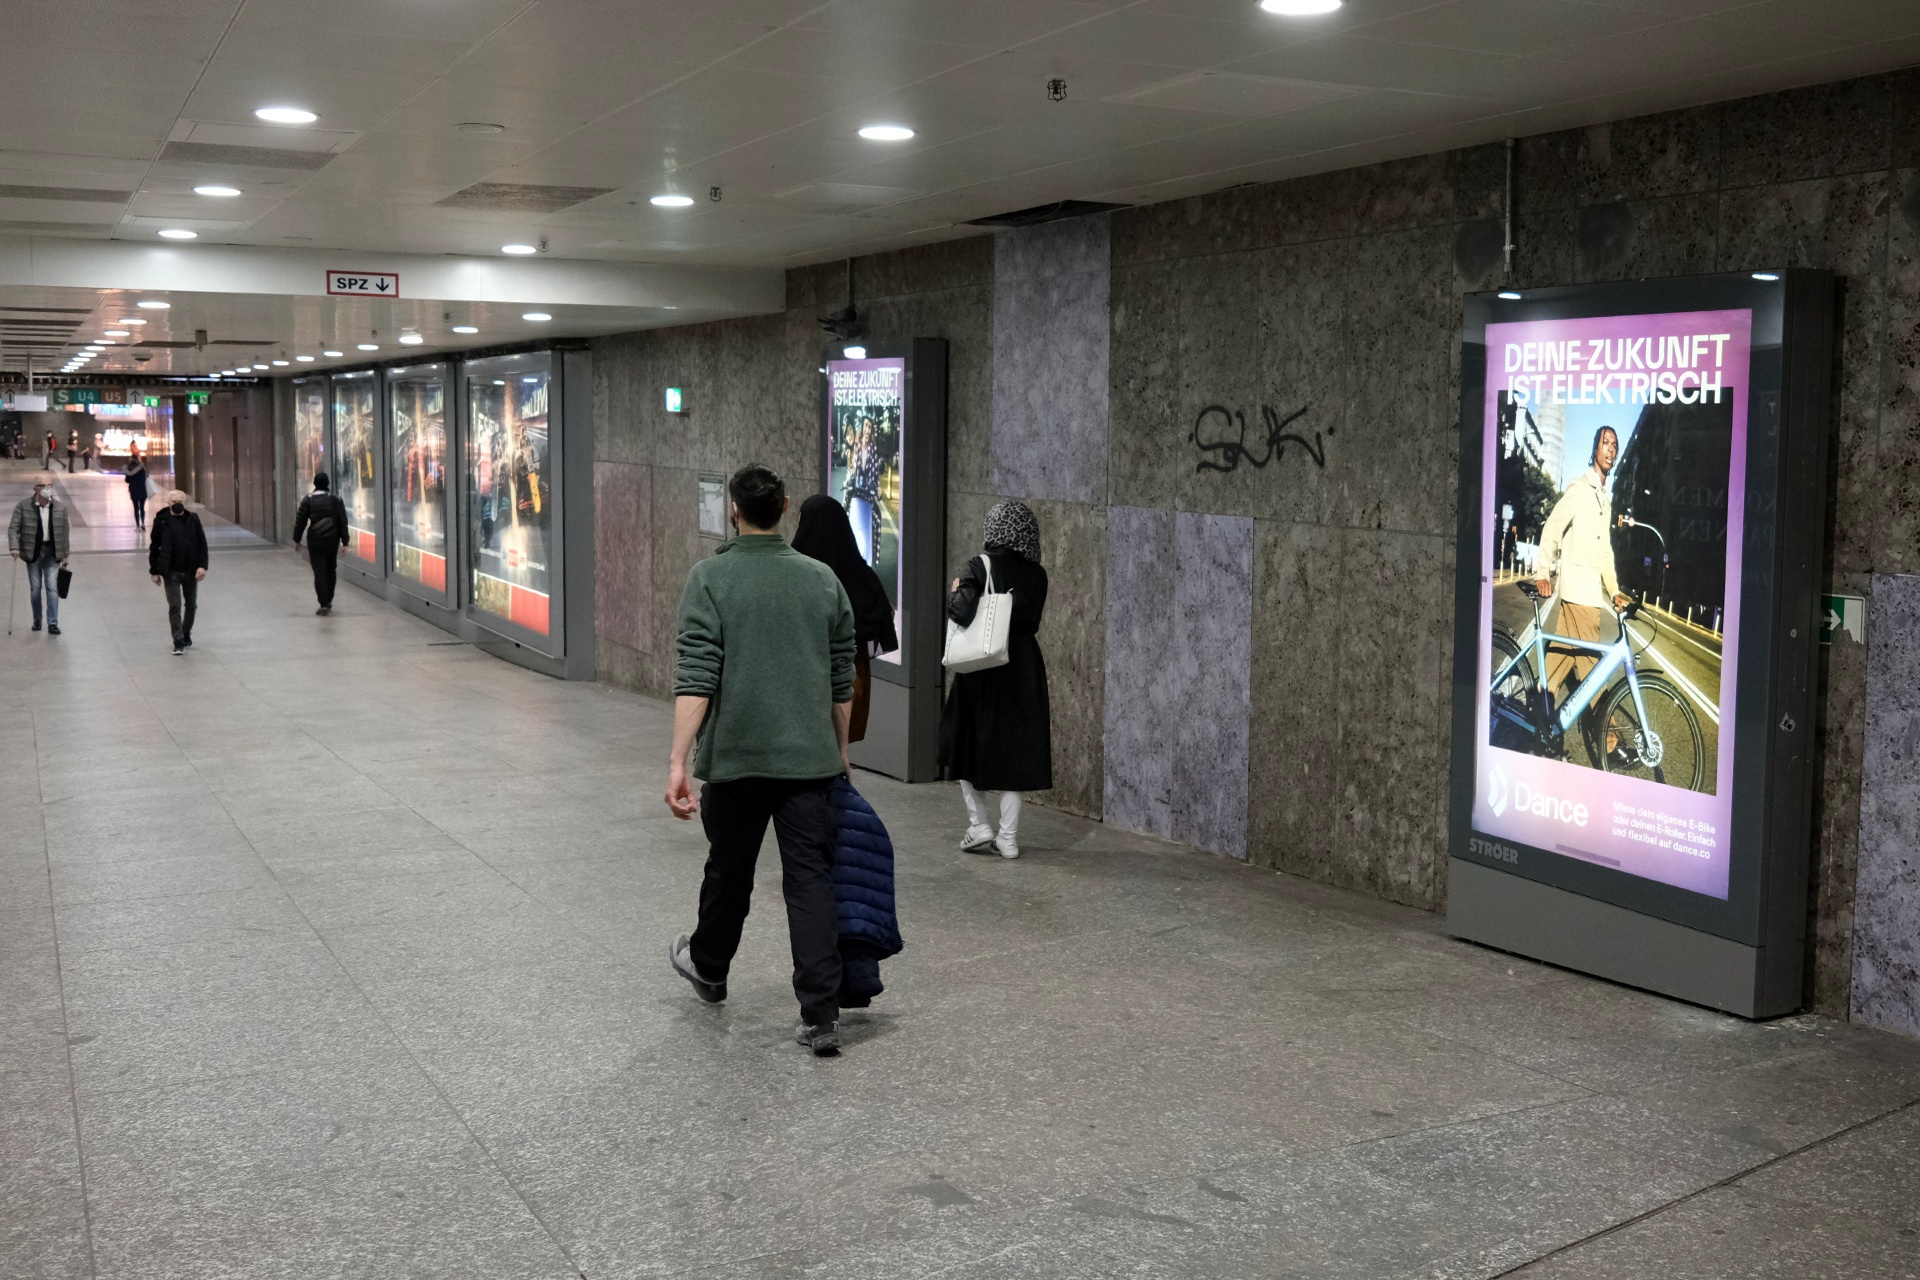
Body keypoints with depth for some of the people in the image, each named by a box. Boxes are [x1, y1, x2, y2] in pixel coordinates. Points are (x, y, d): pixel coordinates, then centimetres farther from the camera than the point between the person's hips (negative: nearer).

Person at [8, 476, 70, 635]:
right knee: (35, 588, 8)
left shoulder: (60, 507, -1)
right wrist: (14, 547, -18)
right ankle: (37, 621, 22)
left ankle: (53, 623, -4)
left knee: (52, 587, -6)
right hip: (33, 552, 0)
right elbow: (13, 528, -5)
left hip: (52, 552, 0)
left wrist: (65, 555, 5)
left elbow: (64, 533, 4)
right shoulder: (23, 506, -6)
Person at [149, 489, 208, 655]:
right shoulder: (161, 521, -2)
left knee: (191, 604, 14)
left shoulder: (193, 519, 2)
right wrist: (154, 570, 1)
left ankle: (186, 634, 33)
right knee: (174, 606, -4)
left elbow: (202, 543, 1)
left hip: (191, 571, 2)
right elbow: (154, 547, 3)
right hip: (171, 572, -2)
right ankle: (178, 641, 0)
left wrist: (202, 565, -9)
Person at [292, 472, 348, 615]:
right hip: (332, 539, 2)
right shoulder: (336, 499, 1)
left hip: (315, 540, -2)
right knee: (331, 570, 17)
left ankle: (324, 604, -12)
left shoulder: (308, 500, -4)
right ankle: (328, 601, 25)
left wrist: (296, 540, 8)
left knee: (319, 572, -3)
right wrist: (345, 541, 3)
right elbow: (343, 522, -1)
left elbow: (300, 521, -2)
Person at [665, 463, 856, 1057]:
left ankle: (708, 968, 42)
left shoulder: (711, 577, -7)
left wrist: (678, 761, -16)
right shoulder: (823, 579, 5)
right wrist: (840, 748, 23)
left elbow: (696, 677, -15)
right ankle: (821, 1016, -5)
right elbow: (842, 680, 11)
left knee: (729, 869, 17)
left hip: (736, 758, -2)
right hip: (810, 759, 2)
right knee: (810, 880, 1)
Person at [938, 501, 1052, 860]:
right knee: (1015, 749, 8)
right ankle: (1008, 837, 10)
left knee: (966, 745, 14)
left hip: (982, 669, -3)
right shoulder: (1037, 575, 1)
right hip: (1024, 669, 4)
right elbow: (1033, 622, 7)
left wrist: (956, 592, -3)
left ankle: (980, 826, 9)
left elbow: (962, 611, -22)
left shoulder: (981, 565, -12)